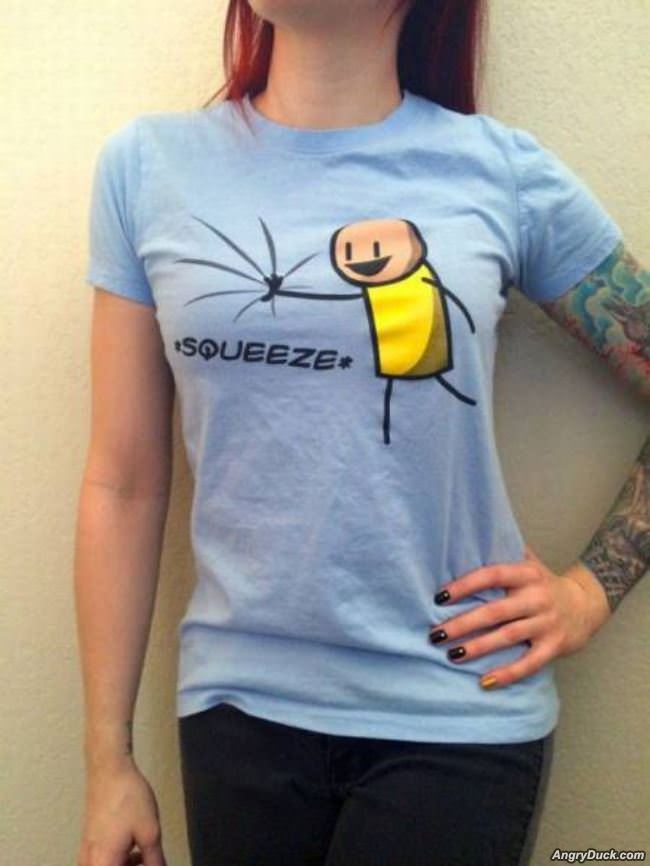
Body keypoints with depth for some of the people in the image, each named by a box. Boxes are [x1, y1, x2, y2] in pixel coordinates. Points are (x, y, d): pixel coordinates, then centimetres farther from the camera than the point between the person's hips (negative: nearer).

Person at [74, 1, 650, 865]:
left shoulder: (503, 171, -5)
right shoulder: (148, 165, -2)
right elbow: (122, 483, 0)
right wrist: (108, 761, 2)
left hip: (460, 712, -1)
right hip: (240, 700, 2)